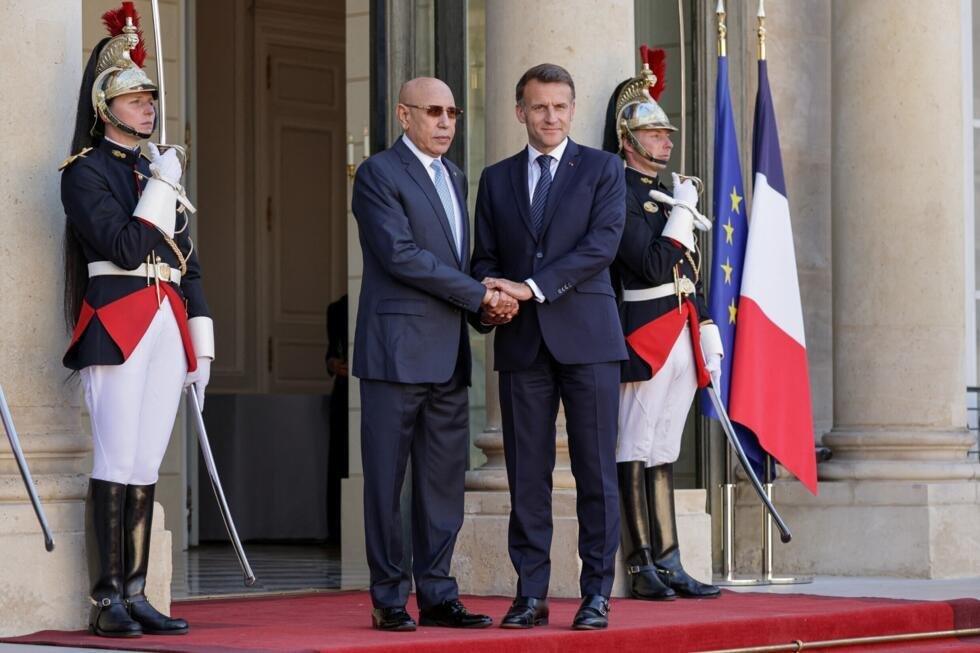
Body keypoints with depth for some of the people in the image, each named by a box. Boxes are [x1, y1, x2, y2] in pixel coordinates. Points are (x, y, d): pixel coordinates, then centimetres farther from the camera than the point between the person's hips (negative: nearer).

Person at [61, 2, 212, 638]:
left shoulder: (158, 170, 20)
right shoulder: (85, 171, -2)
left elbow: (187, 263, 20)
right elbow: (125, 247, -15)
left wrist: (201, 345, 15)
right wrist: (162, 186, -8)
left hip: (167, 328, 7)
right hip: (117, 327, -7)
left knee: (147, 465, 6)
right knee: (118, 462, -8)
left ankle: (135, 594, 9)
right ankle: (108, 600, -6)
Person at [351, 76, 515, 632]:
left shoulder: (455, 177, 19)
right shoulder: (379, 174, -5)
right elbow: (399, 253, -15)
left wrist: (489, 303, 2)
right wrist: (480, 295, -13)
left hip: (449, 355, 7)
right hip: (398, 350, -7)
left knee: (444, 482, 7)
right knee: (387, 481, -2)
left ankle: (437, 595, 12)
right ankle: (390, 600, 2)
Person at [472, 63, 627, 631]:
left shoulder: (602, 169, 6)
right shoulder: (497, 179, 17)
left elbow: (603, 242, -7)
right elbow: (486, 257, 16)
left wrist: (533, 286, -15)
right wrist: (491, 295, -7)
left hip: (586, 335, -3)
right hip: (522, 342, 3)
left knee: (596, 472, -3)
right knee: (527, 474, 2)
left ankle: (597, 594, 2)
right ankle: (531, 594, 7)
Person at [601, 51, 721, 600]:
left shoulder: (669, 191, 19)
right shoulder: (620, 193, -9)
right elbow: (653, 267, -19)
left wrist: (708, 333, 18)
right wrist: (683, 211, -12)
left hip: (682, 338, 9)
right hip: (645, 337, -9)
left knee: (664, 453, 10)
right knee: (636, 453, -3)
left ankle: (669, 565, 11)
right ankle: (643, 569, 0)